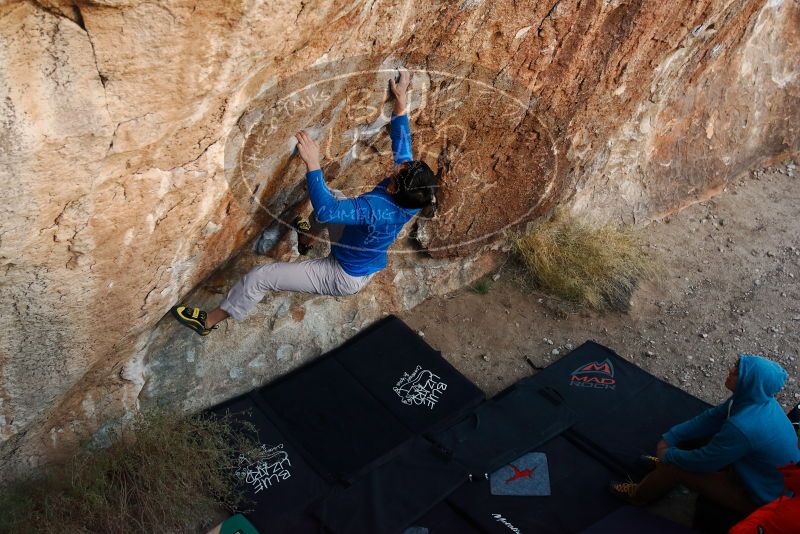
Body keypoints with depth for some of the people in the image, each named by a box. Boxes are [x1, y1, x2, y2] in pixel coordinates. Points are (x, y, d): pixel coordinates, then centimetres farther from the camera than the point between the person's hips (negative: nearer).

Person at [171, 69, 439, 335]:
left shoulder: (376, 209, -41)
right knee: (333, 196, 22)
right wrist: (401, 101, -1)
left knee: (260, 276, -3)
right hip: (367, 266, 8)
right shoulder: (412, 198, -18)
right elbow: (402, 142, -5)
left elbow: (324, 211, -48)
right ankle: (305, 238, 48)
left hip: (344, 278, -8)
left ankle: (208, 321, 19)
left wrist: (312, 163, -47)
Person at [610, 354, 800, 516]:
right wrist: (669, 438, -1)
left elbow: (702, 462, -24)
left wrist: (668, 454, -5)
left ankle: (639, 495, 21)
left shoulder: (743, 427, -38)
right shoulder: (759, 398, -12)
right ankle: (665, 466, 31)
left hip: (766, 499, -8)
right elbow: (711, 417, 1)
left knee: (676, 467, -8)